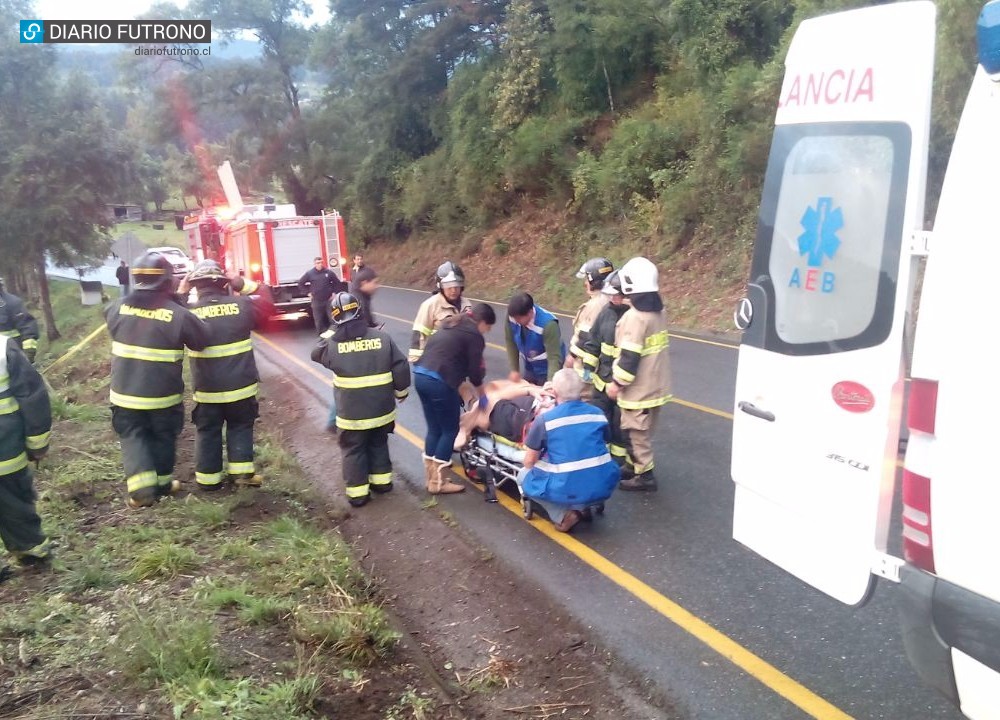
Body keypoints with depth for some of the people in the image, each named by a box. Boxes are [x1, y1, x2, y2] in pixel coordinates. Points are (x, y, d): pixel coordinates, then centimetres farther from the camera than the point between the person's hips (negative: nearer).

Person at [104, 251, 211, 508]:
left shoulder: (118, 307, -6)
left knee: (132, 436, 14)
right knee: (162, 438, 18)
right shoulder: (178, 314, -17)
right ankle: (161, 482, 30)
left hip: (125, 392, 2)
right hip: (163, 395, -2)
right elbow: (203, 340, -5)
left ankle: (142, 486, -1)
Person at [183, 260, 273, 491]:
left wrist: (180, 294, 9)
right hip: (241, 385, 0)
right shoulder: (242, 305, -7)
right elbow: (265, 301, 11)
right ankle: (241, 471, 14)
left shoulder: (188, 312, -9)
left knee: (207, 431, 15)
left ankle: (208, 478, 20)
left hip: (206, 389, 0)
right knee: (240, 426, 18)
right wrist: (244, 284, 8)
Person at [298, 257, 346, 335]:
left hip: (329, 299, 0)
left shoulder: (329, 272, 0)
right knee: (319, 320, 4)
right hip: (316, 301, 0)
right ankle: (321, 334, 13)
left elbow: (337, 283, 10)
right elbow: (300, 283, 9)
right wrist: (308, 293, 4)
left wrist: (334, 292, 3)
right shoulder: (309, 273, 0)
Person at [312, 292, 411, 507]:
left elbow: (316, 354, 13)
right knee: (379, 443, 23)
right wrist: (401, 392, 11)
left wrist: (327, 336, 25)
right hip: (382, 408, 3)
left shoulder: (332, 344, -10)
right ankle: (382, 480, 33)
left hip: (352, 412, -2)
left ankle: (358, 492, 17)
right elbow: (401, 367, -4)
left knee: (353, 450, 12)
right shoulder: (382, 337, -6)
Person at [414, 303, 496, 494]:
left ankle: (432, 477, 24)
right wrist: (482, 396, 17)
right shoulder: (474, 335, -2)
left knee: (434, 428, 17)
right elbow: (474, 371, 0)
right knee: (450, 430, 5)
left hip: (420, 375, 8)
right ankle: (438, 482, 8)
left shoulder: (449, 324, 23)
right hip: (439, 382, -8)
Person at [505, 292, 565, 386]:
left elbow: (554, 357, -36)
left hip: (548, 370, -5)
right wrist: (514, 369, -8)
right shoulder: (512, 317, -21)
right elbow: (511, 343, -7)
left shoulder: (548, 325, -36)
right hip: (530, 368, 5)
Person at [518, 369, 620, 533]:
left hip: (566, 490, -4)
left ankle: (563, 515, 4)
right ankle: (581, 507, 14)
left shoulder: (544, 420, -6)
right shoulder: (598, 414, 5)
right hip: (603, 487, 4)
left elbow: (529, 462, 4)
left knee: (523, 476, 22)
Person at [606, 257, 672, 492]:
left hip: (639, 389, -9)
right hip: (655, 384, 9)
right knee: (643, 432, 21)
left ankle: (645, 475, 14)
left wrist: (616, 382, -13)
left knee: (634, 433, 5)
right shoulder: (658, 311, 5)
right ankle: (637, 466, 34)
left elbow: (630, 357, -23)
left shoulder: (635, 317, -23)